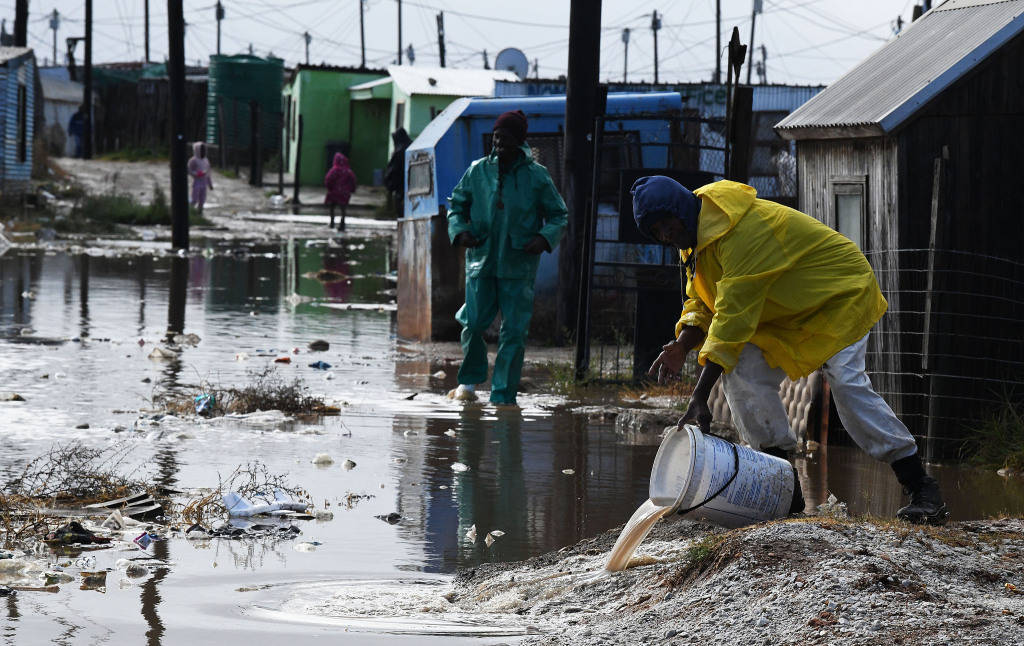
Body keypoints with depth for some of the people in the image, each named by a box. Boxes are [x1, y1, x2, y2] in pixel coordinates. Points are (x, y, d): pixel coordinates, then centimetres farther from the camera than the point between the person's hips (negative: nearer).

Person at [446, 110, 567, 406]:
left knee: (514, 331, -4)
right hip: (481, 260, 1)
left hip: (518, 267, -1)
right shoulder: (478, 171, 6)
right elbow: (457, 205, 16)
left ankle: (503, 395, 4)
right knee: (473, 323, -5)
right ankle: (470, 380, 20)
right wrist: (459, 230, -3)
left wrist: (545, 238, -11)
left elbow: (558, 215, 8)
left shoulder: (536, 176, 1)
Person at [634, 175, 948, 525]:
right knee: (743, 372, -10)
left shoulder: (744, 230, -33)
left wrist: (700, 398, -40)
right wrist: (682, 345, -21)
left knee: (847, 383, -25)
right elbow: (702, 305, 4)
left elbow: (733, 315, -38)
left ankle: (922, 488, -21)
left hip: (840, 295, -9)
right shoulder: (698, 236, -1)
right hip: (790, 314, 9)